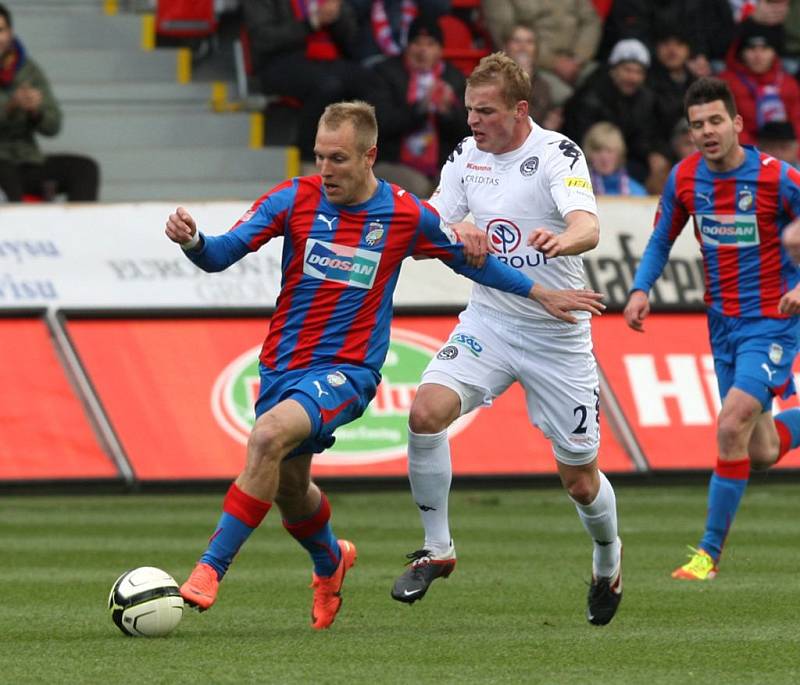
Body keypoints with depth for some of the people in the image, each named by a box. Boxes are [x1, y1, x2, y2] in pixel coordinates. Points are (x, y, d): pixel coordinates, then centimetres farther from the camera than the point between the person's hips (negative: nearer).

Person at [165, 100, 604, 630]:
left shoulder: (407, 216, -5)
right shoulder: (294, 199, -4)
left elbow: (469, 260, 12)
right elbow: (221, 256, -8)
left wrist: (540, 293, 15)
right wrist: (192, 241, -30)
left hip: (346, 370, -4)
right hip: (283, 366, 4)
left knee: (270, 434, -30)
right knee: (288, 489, 14)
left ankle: (212, 568, -26)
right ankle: (331, 561, 49)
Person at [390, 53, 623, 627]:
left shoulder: (557, 154, -18)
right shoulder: (467, 155, 0)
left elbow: (588, 226, -34)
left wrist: (562, 240, -56)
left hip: (557, 335, -4)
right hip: (488, 322, 4)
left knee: (579, 478, 4)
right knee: (427, 412, -22)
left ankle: (609, 561, 37)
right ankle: (437, 550, -6)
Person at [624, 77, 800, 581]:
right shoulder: (685, 178, -2)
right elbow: (662, 239, 13)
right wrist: (641, 288, -3)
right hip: (723, 323, 5)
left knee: (732, 426, -21)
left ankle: (710, 552, -10)